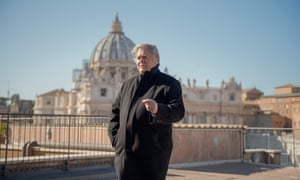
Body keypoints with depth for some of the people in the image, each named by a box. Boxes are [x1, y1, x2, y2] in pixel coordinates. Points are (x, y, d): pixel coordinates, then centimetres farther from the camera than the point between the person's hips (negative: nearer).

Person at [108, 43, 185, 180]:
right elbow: (115, 112, 22)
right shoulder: (128, 84, 19)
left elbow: (178, 111, -11)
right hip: (125, 152, 5)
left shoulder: (169, 84, 2)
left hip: (153, 153, -4)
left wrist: (157, 109, -30)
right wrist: (115, 138, 9)